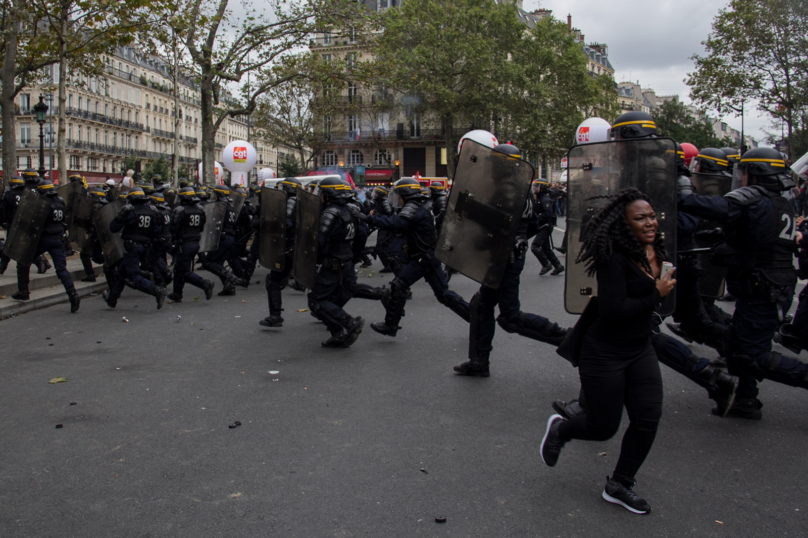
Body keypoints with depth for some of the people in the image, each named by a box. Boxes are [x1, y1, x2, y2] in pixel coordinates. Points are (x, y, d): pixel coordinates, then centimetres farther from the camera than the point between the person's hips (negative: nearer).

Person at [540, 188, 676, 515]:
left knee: (648, 419, 1)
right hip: (604, 355, -7)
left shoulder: (654, 252, 3)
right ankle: (559, 429, 36)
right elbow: (613, 311, -27)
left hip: (640, 351, 7)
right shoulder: (613, 259, -22)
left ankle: (620, 485, 20)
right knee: (604, 428, 3)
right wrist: (656, 295, -20)